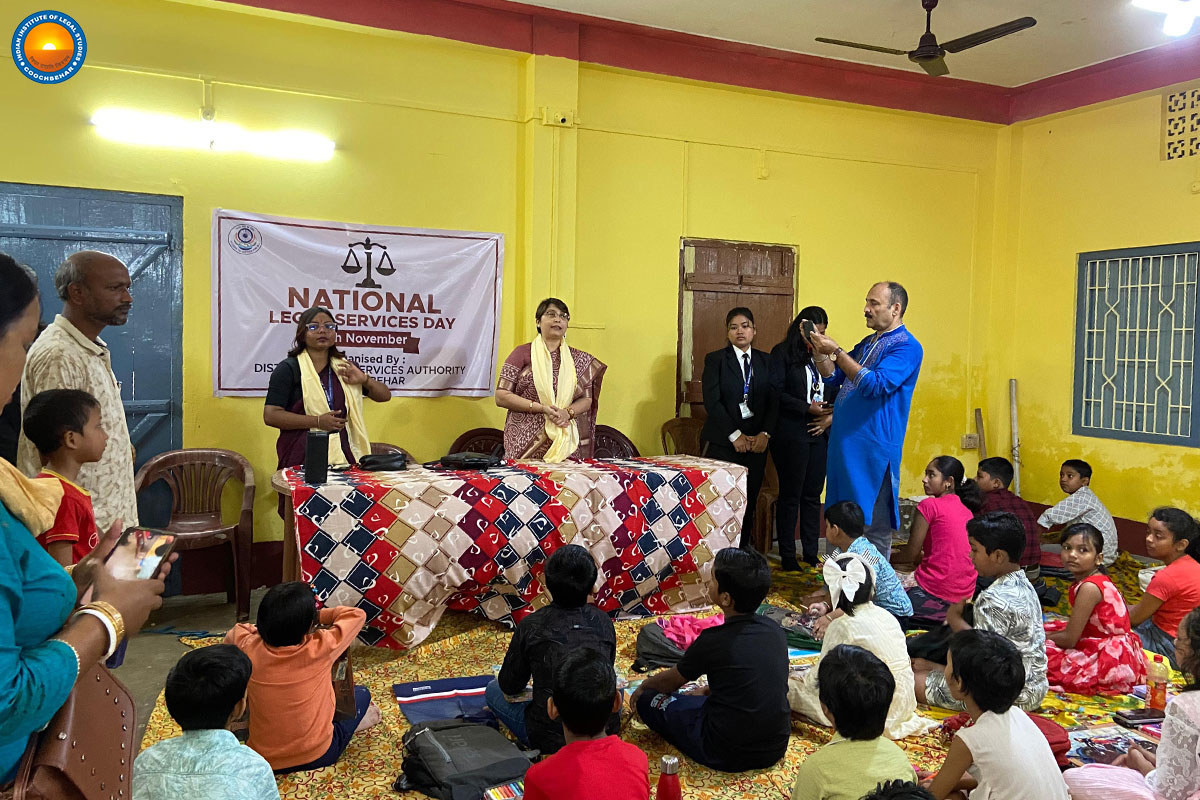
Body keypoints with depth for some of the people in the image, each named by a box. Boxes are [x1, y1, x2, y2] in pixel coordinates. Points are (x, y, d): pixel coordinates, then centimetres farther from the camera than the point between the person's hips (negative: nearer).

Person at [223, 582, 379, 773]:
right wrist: (319, 615, 2)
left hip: (262, 760, 3)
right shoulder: (320, 650, -25)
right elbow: (357, 615, -8)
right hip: (316, 756, -3)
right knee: (361, 693, 21)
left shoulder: (251, 649, -18)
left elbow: (232, 635, 8)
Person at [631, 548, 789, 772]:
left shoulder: (713, 641, -20)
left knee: (648, 699, 6)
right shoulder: (775, 630, -4)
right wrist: (705, 692, 27)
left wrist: (644, 686, 21)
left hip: (727, 755, -7)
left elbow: (670, 681, 1)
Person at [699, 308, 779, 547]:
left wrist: (765, 433, -6)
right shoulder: (715, 359, 2)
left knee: (749, 501, 2)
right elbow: (712, 402, -6)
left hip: (756, 442, 3)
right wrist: (735, 435, -11)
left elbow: (774, 400, 8)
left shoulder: (766, 361, 13)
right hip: (723, 442, -3)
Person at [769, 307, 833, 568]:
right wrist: (807, 408, -15)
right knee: (790, 495, 0)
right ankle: (788, 558, 7)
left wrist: (831, 416, -3)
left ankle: (811, 555, 15)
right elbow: (775, 392, -10)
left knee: (813, 495, 8)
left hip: (820, 433, 5)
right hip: (791, 434, -5)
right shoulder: (783, 352, -1)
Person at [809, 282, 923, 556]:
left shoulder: (906, 346, -8)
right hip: (844, 443, 8)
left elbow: (875, 385, -21)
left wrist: (836, 351, -20)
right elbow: (833, 379, 18)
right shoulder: (866, 344, 18)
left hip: (873, 449, -8)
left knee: (873, 525, -3)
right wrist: (819, 351, 2)